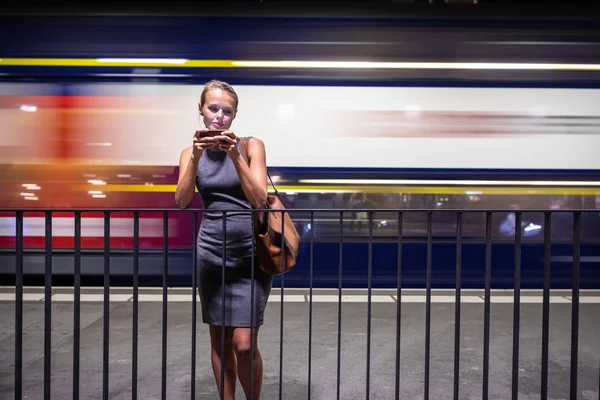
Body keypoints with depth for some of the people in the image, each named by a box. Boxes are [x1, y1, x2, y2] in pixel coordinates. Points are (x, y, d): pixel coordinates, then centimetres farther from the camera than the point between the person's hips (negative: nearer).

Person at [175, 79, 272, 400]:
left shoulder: (251, 146, -2)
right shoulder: (191, 153, 6)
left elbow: (259, 200, -11)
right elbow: (181, 201, -8)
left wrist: (235, 156, -20)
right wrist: (196, 158, -20)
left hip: (249, 253, -2)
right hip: (211, 252, 3)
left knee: (244, 344, -5)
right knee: (219, 341, 11)